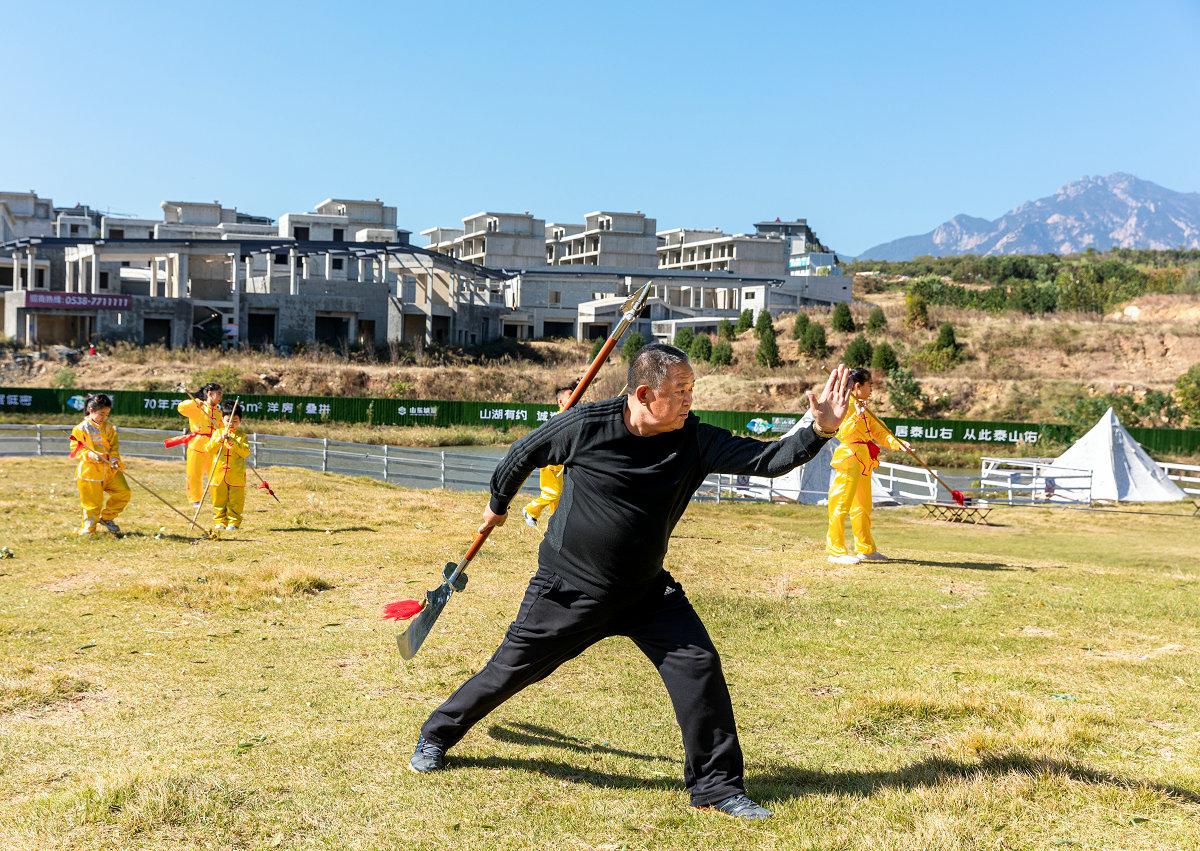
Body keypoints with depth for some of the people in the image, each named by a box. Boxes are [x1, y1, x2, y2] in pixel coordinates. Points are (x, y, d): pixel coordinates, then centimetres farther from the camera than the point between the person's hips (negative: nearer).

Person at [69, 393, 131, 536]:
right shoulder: (81, 429, -5)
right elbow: (75, 448, -6)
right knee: (93, 503, -2)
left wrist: (114, 458, -12)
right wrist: (89, 455, -22)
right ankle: (87, 529, 17)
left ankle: (106, 517, 18)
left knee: (124, 493, -2)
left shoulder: (109, 427, 9)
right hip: (90, 471, -5)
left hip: (110, 469, 5)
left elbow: (114, 445, 7)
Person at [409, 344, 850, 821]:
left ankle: (716, 786, 5)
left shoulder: (695, 441, -10)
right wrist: (497, 504, 16)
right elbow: (524, 454, 0)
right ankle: (436, 737, 33)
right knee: (510, 671, 7)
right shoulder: (586, 425, -17)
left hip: (646, 590, 3)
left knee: (698, 664, -10)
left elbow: (766, 459, -18)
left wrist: (820, 430, -33)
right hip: (568, 588, -3)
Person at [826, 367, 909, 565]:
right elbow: (843, 433, -23)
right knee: (841, 505, -9)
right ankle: (836, 551, -9)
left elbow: (879, 432, 16)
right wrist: (857, 415, -33)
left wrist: (896, 443, 2)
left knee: (863, 508, 18)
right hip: (849, 460, -10)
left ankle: (866, 549, 29)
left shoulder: (865, 410, 19)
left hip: (864, 463, 10)